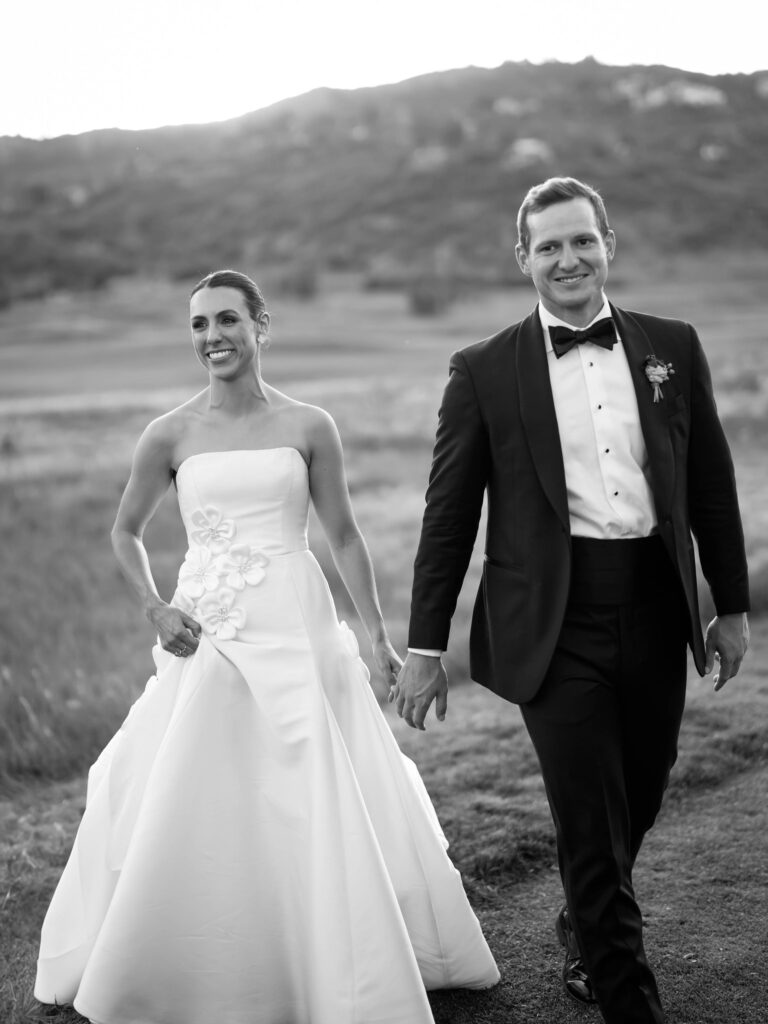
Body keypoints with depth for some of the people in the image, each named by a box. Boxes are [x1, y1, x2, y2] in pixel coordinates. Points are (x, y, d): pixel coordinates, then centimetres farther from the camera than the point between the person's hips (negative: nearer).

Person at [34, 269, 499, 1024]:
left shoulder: (308, 427, 0)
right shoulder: (170, 436, 1)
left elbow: (343, 537, 5)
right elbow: (125, 532, 13)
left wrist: (378, 634, 2)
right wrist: (154, 608, -1)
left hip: (296, 634, -1)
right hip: (204, 637, 1)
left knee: (319, 806, 3)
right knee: (184, 812, 6)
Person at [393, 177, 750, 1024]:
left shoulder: (672, 348, 7)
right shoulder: (485, 371, -1)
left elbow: (711, 485, 12)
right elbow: (448, 517, 0)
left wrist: (732, 605, 13)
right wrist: (424, 645, 0)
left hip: (654, 608, 4)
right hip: (556, 622, -3)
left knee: (635, 805, 17)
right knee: (591, 821, -1)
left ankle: (584, 941, 45)